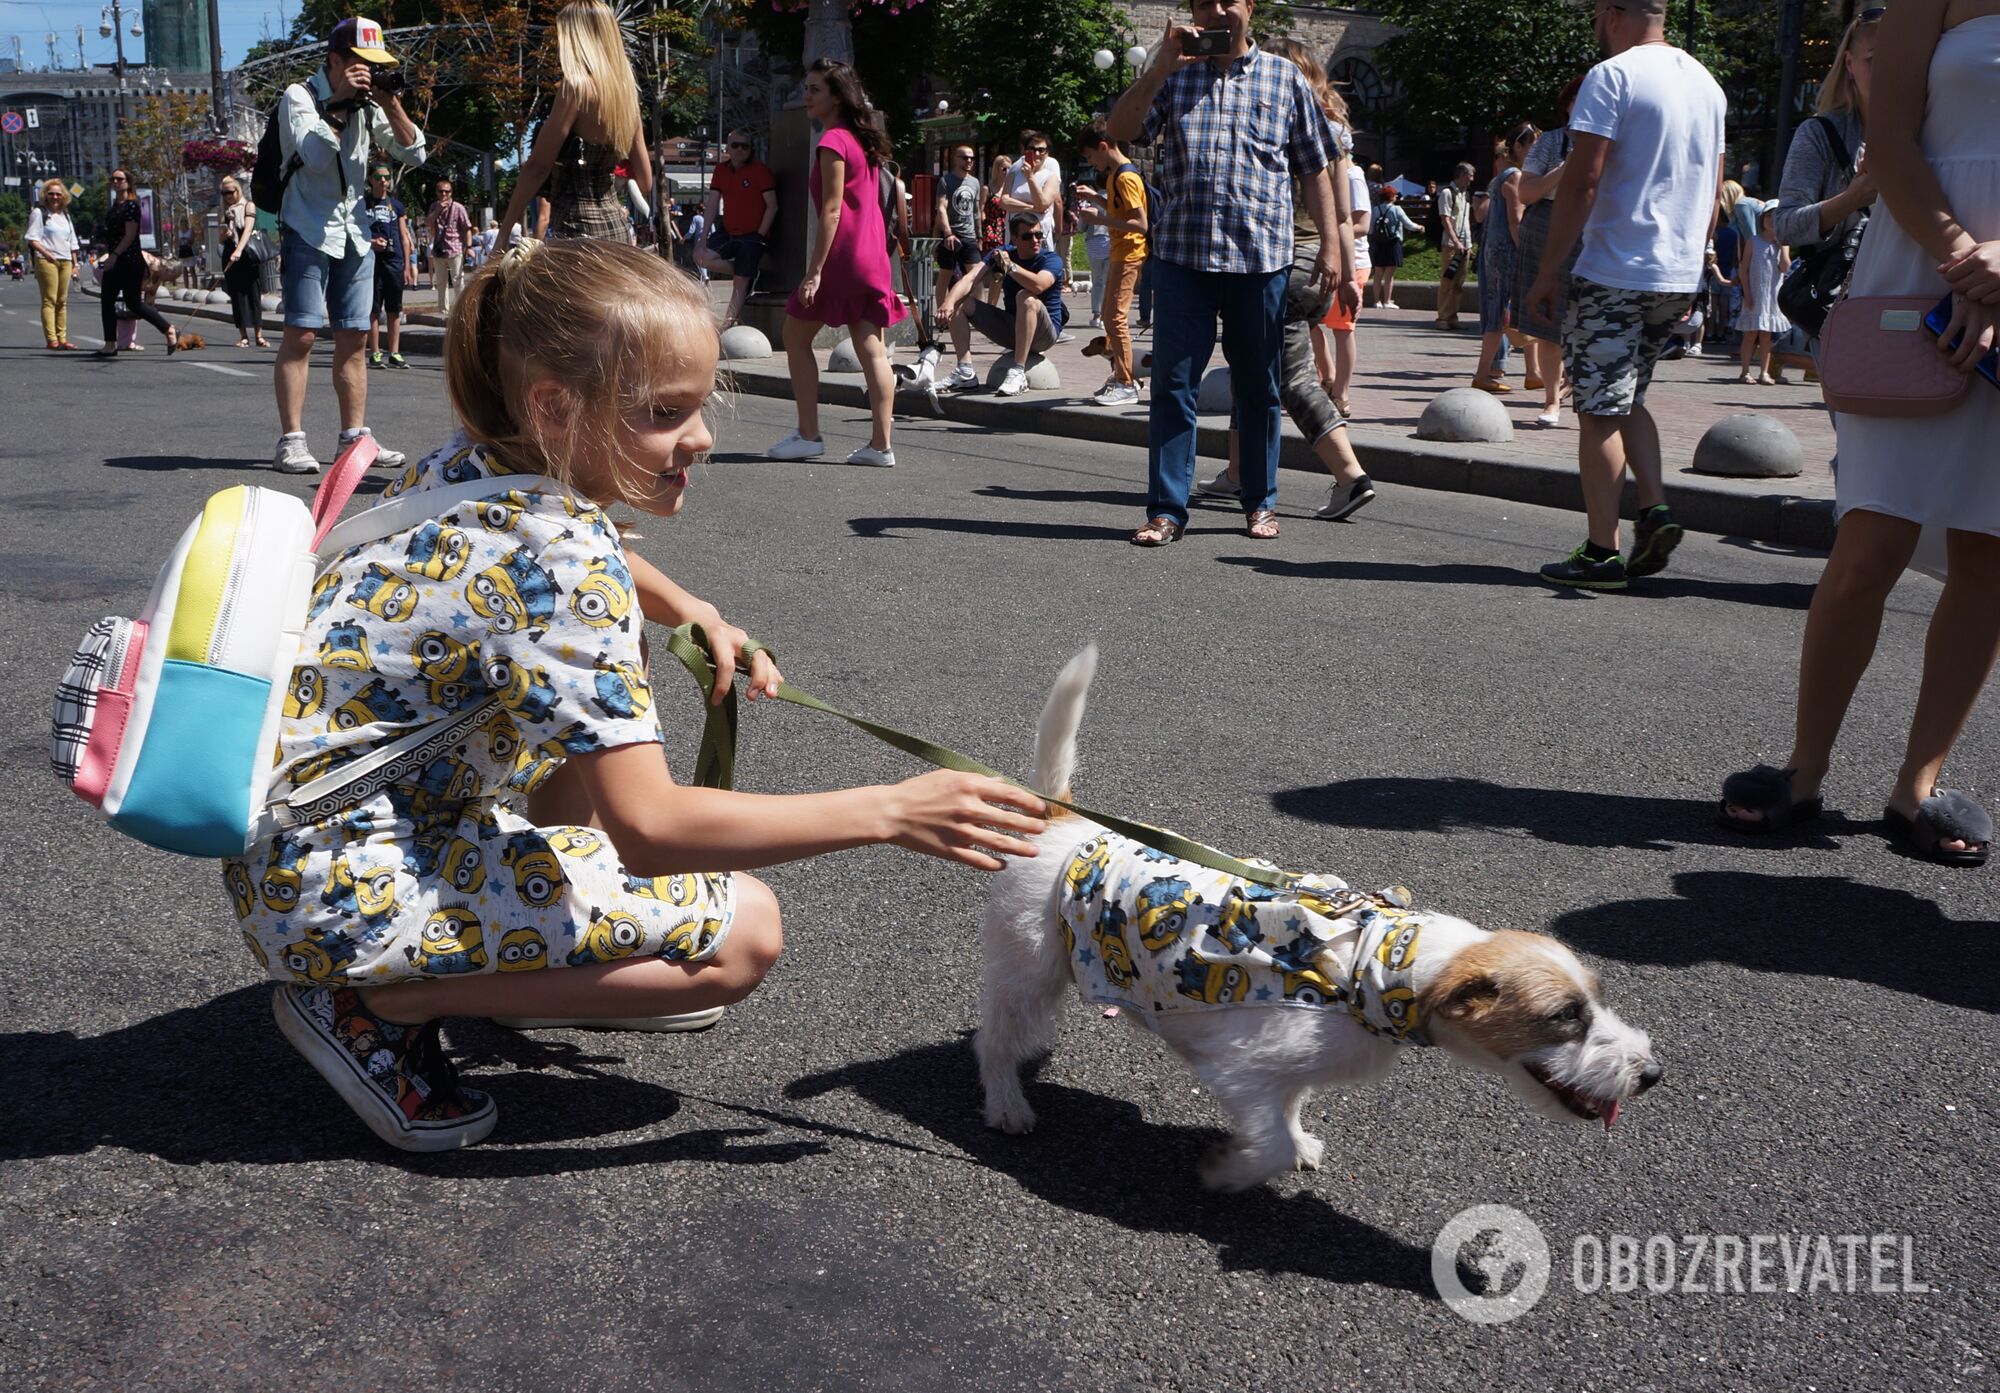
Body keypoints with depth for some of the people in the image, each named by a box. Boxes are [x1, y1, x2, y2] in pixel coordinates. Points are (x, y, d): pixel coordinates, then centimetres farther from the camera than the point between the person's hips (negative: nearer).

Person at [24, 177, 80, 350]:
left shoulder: (65, 215, 21)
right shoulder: (39, 213, 2)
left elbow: (72, 242, 25)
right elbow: (32, 238, -5)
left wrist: (75, 263, 19)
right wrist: (46, 252, -19)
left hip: (65, 261, 6)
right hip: (46, 260, -6)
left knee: (62, 301, 5)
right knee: (49, 300, -9)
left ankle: (62, 338, 7)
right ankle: (51, 339, -12)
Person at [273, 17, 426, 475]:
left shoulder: (368, 102, 9)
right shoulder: (300, 96, -5)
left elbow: (414, 154, 5)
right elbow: (316, 156, -20)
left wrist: (391, 106, -8)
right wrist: (339, 101, -17)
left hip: (355, 234, 6)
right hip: (308, 232, -6)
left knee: (354, 338, 6)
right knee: (301, 334, -9)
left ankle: (353, 438, 11)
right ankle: (291, 442, -9)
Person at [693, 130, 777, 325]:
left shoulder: (761, 170, -9)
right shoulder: (721, 170, 8)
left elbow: (772, 206, -9)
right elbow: (712, 205, 6)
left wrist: (759, 236, -13)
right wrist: (704, 237, -1)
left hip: (751, 235, -6)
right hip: (727, 232, 6)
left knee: (740, 282, -6)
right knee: (701, 257, -14)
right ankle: (750, 271, 4)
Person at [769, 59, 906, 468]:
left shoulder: (833, 141, -11)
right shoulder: (863, 138, 16)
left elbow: (832, 210, -17)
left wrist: (814, 272, -18)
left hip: (843, 253, -8)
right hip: (873, 253, 8)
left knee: (796, 336, 5)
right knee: (871, 349, 4)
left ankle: (808, 436, 4)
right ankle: (881, 445, 2)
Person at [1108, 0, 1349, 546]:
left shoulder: (1285, 78, 10)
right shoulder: (1173, 75, 11)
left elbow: (1314, 170, 10)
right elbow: (1119, 129, -2)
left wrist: (1331, 246, 1)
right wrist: (1162, 66, -13)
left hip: (1262, 256, 0)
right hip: (1183, 255, 0)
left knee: (1258, 386, 7)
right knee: (1173, 383, -3)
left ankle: (1260, 503, 18)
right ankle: (1166, 508, 2)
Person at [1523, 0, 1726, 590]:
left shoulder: (1611, 76, -9)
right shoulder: (1708, 83, 15)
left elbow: (1583, 178, -15)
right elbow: (1714, 191, 19)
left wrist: (1546, 272, -11)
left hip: (1614, 275, -7)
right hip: (1680, 277, 7)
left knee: (1599, 412, -2)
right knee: (1628, 399, 21)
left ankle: (1601, 553, -1)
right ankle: (1655, 505, 5)